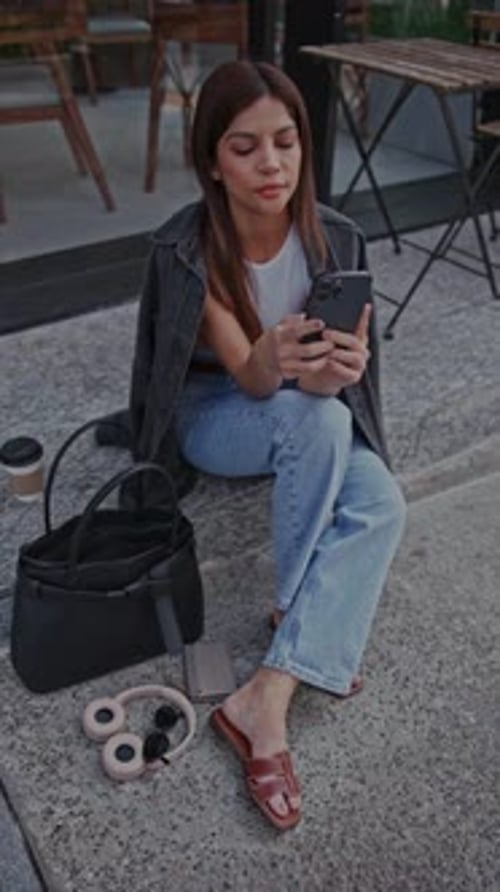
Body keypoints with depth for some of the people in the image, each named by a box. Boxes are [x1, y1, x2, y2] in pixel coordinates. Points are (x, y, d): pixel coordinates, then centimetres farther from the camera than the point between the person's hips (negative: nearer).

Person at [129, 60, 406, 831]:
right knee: (316, 419, -36)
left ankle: (267, 698, -28)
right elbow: (247, 379, -27)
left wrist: (339, 367, -42)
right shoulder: (185, 251, -23)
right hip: (212, 415, -3)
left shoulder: (335, 239, -14)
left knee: (381, 503, -27)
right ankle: (298, 615, -16)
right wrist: (273, 360, -51)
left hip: (316, 422, 3)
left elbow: (340, 367, -17)